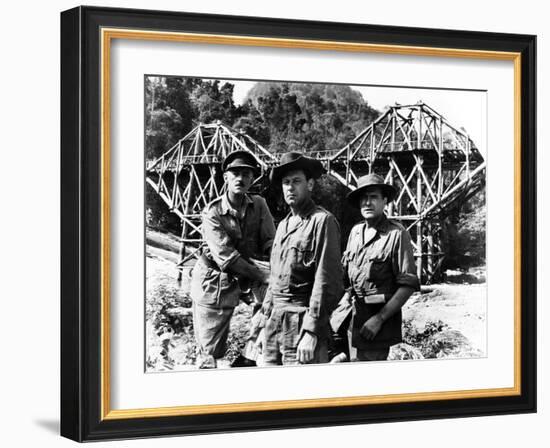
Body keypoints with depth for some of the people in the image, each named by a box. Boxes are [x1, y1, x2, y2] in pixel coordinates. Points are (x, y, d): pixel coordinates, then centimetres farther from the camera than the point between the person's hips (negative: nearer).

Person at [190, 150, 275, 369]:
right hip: (210, 283, -4)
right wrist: (262, 275, -24)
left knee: (219, 349, 11)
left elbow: (270, 243, -5)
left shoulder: (258, 205, -2)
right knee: (208, 350, -4)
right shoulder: (212, 212, -15)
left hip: (234, 284, 4)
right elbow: (225, 257, -21)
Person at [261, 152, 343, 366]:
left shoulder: (322, 221, -9)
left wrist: (311, 332, -19)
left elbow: (327, 282, -15)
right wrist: (266, 319, 18)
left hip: (302, 322, -8)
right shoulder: (283, 225, 17)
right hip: (274, 322, 8)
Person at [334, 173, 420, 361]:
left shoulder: (397, 234, -9)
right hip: (348, 313, 6)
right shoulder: (356, 231, 11)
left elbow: (408, 285, -12)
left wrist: (379, 319, -16)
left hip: (380, 314, -6)